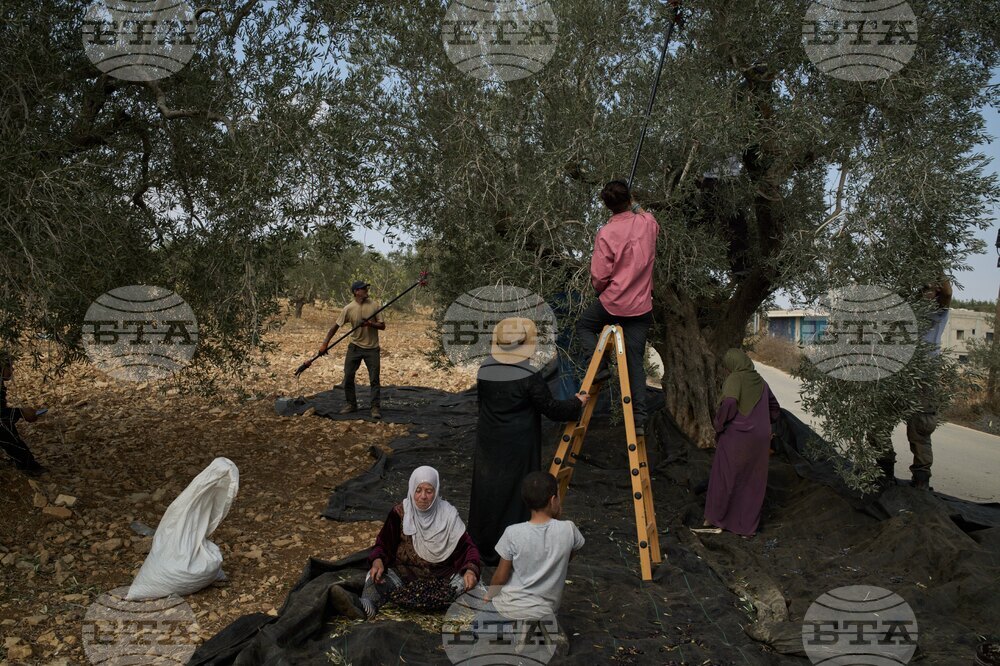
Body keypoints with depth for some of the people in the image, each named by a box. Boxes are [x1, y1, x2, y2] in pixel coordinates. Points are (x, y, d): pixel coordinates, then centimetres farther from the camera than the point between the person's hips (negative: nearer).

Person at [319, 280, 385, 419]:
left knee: (374, 379, -2)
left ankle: (376, 407, 6)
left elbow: (382, 326, -2)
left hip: (372, 348, -1)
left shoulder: (374, 305, -4)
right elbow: (336, 326, -3)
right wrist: (325, 344, -7)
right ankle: (351, 404, 22)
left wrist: (371, 324, -22)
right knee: (348, 377, 6)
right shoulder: (348, 308, -6)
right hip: (355, 347, 1)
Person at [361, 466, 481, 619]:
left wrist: (471, 570, -27)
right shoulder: (400, 513, -4)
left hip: (440, 574, 0)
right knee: (376, 577, -27)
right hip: (404, 571, 0)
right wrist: (378, 561, -22)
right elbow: (383, 544, 2)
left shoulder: (448, 514, -4)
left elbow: (466, 546, -6)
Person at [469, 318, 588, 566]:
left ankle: (483, 549, 29)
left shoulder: (484, 371, -2)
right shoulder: (528, 376, -18)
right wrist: (576, 404, 5)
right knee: (516, 495, 7)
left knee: (487, 493, 15)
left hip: (488, 445, 5)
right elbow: (551, 408, -11)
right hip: (518, 449, -5)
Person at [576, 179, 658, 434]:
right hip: (641, 307, 4)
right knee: (636, 361, 6)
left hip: (612, 302, -4)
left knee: (584, 325, 25)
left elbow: (599, 278, -13)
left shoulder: (606, 233, -14)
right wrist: (637, 207, 41)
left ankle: (597, 364, 4)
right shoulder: (648, 223, 0)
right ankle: (639, 417, 2)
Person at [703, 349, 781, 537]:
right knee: (753, 482, 12)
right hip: (759, 440, 6)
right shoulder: (761, 381, 11)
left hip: (736, 436, -6)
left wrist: (719, 428, -14)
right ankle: (748, 525, 16)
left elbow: (729, 403, -26)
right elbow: (775, 409, 21)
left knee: (724, 478, 10)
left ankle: (715, 517, 23)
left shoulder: (735, 378, -10)